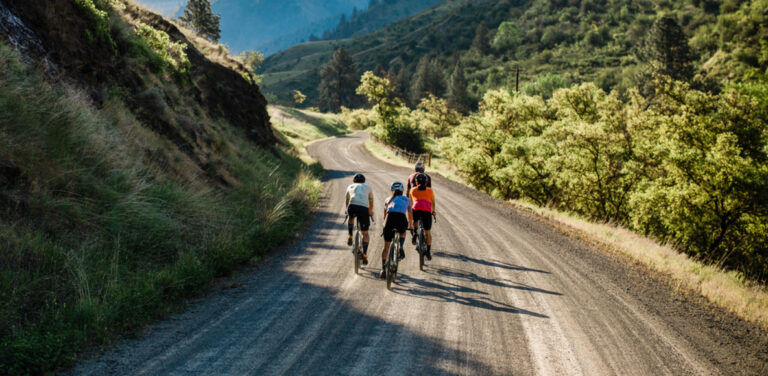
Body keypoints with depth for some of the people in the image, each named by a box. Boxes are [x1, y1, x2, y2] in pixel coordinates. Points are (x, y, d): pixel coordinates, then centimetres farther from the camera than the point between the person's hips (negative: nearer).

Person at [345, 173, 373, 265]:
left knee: (351, 218, 37)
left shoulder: (350, 186, 30)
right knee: (365, 233, 11)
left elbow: (347, 201, 42)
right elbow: (371, 203, 37)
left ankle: (350, 237, 21)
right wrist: (370, 212, 55)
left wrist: (347, 211, 61)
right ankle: (364, 255, 2)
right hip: (364, 208, -1)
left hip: (352, 207, 1)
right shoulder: (368, 187, 29)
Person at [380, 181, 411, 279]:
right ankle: (400, 248, 9)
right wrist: (410, 225, 60)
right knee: (403, 232, 36)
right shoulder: (406, 200, 32)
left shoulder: (388, 199, 32)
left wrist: (385, 226, 54)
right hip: (401, 218, 0)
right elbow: (409, 215, 44)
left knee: (386, 246, 13)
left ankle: (383, 269, 7)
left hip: (390, 217, 0)